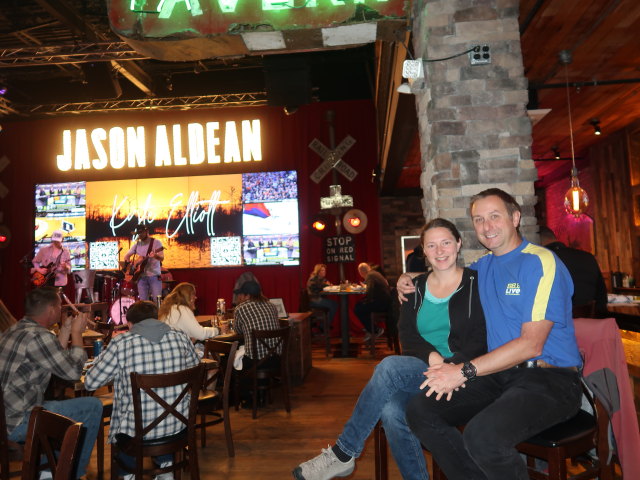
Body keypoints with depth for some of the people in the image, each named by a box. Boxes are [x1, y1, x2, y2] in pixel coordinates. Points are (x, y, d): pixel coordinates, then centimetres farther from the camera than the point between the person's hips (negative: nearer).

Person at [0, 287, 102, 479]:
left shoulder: (16, 330, 9)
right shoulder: (37, 336, -22)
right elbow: (73, 371, -16)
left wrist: (66, 332, 12)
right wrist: (77, 333, -6)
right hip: (17, 424, -10)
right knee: (93, 406, -6)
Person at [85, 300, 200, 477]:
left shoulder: (120, 343, -13)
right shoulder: (180, 337, -5)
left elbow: (90, 383, -3)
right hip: (177, 426, 2)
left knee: (119, 429, 33)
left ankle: (129, 471, 35)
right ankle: (166, 466, 37)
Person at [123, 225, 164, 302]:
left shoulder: (156, 242, -2)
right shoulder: (137, 244, 12)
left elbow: (162, 258, -12)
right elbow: (127, 256, 18)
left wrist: (155, 255, -34)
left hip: (155, 276, -4)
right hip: (141, 276, 4)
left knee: (157, 300, -8)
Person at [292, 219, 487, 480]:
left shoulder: (476, 283, 1)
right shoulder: (416, 287, 13)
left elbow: (481, 338, -6)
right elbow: (407, 334, 5)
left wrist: (451, 366, -22)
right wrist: (432, 356, -15)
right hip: (420, 368, 4)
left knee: (391, 366, -29)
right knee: (391, 410, -30)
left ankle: (343, 454, -16)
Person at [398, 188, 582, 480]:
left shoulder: (540, 262, -9)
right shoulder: (483, 266, 14)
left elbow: (531, 344, -16)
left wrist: (464, 372, -19)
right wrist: (411, 279, 16)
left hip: (550, 378, -7)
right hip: (500, 375, 7)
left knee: (483, 435, -33)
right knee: (419, 409, -10)